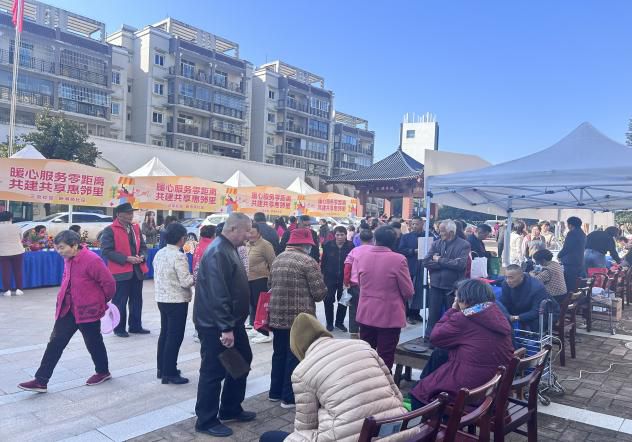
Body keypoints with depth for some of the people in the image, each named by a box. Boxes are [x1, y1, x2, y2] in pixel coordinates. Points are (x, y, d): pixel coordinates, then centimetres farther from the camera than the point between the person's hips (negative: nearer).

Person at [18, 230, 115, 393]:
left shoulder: (92, 260, -23)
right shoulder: (68, 259, 4)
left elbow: (109, 283, -19)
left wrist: (102, 302, -3)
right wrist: (63, 298, 17)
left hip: (88, 310, -7)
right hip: (67, 309, 7)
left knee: (93, 343, 9)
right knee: (55, 343, 6)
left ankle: (103, 372, 31)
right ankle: (41, 380, 13)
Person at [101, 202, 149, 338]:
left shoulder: (136, 228, 12)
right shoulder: (110, 230, -8)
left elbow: (143, 246, 18)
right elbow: (106, 251, -14)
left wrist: (142, 256, -4)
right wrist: (126, 259, -19)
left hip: (137, 270, 6)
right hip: (120, 271, -6)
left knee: (137, 300, 13)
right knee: (120, 301, 2)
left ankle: (136, 326, 24)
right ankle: (119, 328, 15)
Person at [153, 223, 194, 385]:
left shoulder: (159, 253, 6)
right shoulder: (179, 256, -19)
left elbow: (158, 276, 13)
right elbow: (186, 282, -20)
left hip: (162, 299, 9)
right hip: (177, 301, -9)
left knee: (165, 333, 18)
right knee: (175, 337, 0)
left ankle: (162, 368, 27)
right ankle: (169, 373, 6)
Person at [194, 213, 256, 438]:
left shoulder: (229, 249, 11)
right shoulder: (218, 253, -22)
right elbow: (217, 295, -27)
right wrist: (225, 328, -26)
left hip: (231, 321, 10)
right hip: (216, 325, -10)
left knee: (242, 361, 18)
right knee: (214, 371, 2)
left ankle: (230, 409, 33)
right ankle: (206, 421, 18)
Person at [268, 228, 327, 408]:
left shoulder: (277, 259, 9)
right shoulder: (307, 261, -12)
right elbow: (320, 292, -12)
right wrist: (310, 296, 8)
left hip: (277, 316, 7)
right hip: (299, 317, -7)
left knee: (279, 354, 19)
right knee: (295, 357, 5)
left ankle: (276, 392, 30)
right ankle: (289, 397, 13)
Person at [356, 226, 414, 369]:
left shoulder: (363, 257, -1)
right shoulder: (398, 259, -16)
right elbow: (408, 292, -11)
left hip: (366, 313, 5)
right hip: (389, 315, -4)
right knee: (385, 358, 6)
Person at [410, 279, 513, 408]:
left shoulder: (463, 318, -19)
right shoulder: (497, 314, 3)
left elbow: (435, 337, -7)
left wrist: (452, 310, -1)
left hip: (470, 386, -8)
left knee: (419, 392, 12)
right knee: (440, 354, 23)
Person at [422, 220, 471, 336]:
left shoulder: (464, 245, -4)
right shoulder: (436, 244, 6)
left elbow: (460, 264, -17)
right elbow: (426, 262, -4)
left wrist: (440, 260, -10)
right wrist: (449, 263, -13)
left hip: (453, 287, -3)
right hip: (436, 285, 3)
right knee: (433, 316, 9)